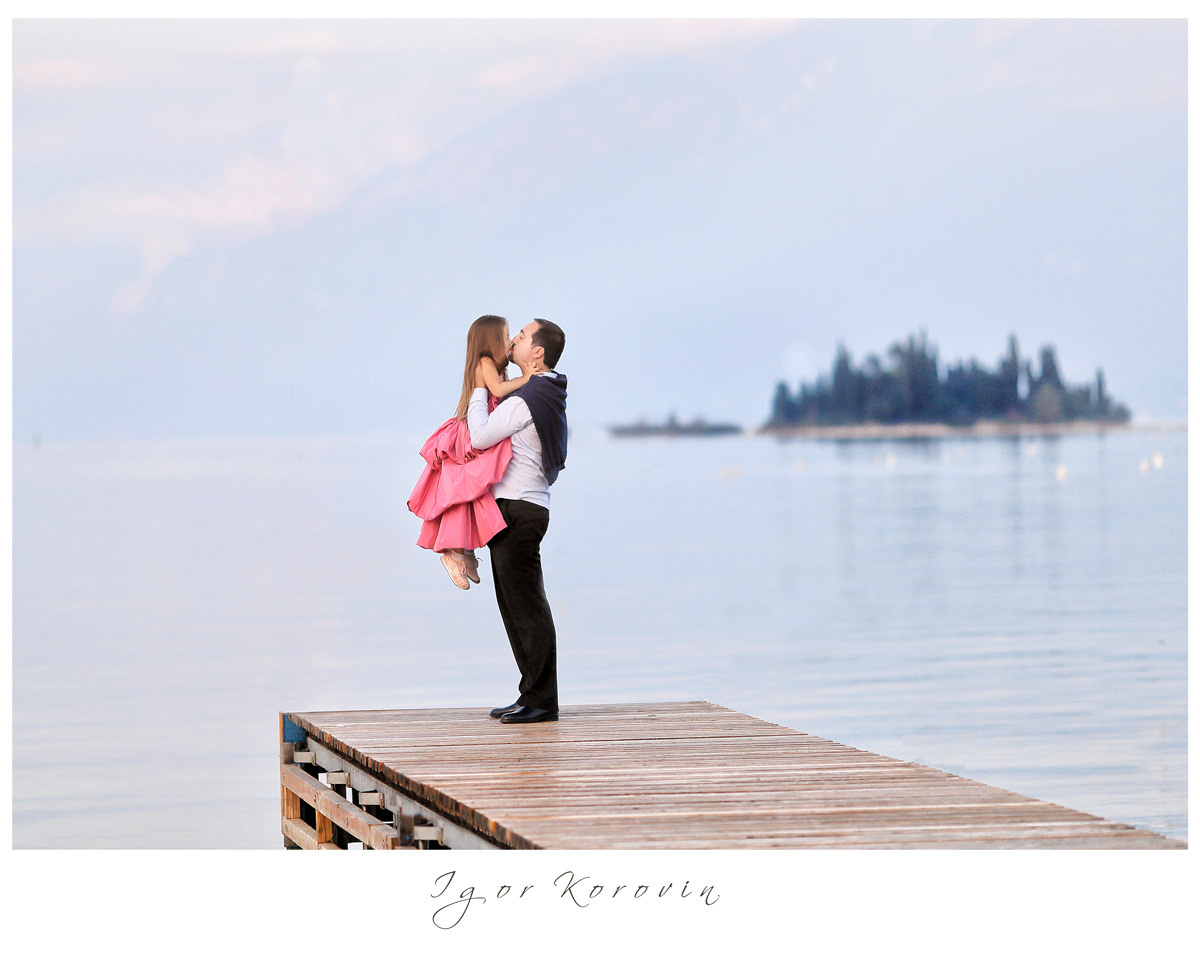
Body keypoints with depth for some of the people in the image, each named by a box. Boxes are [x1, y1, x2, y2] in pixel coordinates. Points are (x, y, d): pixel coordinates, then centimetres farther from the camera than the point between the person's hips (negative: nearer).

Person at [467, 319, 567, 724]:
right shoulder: (549, 393, 16)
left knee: (527, 607, -8)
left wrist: (479, 389, -6)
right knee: (515, 607, 13)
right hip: (524, 507, 10)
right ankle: (533, 695, 16)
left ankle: (541, 700, -7)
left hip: (518, 509, -10)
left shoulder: (526, 399, -16)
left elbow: (481, 437, -17)